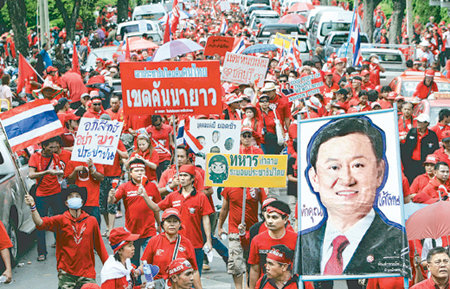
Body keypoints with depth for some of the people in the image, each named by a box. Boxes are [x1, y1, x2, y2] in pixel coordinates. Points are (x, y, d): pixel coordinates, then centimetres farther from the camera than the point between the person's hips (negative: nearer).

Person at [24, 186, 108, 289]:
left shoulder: (91, 221, 2)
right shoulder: (61, 220, -1)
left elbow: (99, 246, 8)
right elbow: (40, 223, -16)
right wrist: (32, 207, -33)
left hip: (87, 272, 1)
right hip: (66, 273, -1)